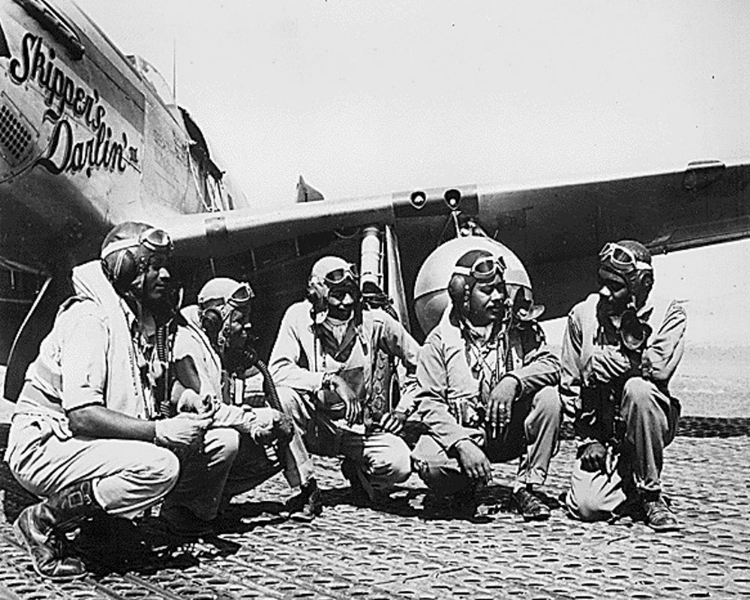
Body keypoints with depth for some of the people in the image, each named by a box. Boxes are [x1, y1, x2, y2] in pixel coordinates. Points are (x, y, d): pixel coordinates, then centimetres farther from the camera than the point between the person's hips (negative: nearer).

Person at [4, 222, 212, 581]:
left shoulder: (136, 321, 12)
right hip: (44, 446, -10)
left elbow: (129, 407, 13)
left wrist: (175, 420, -5)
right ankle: (44, 520, -10)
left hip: (77, 444, 10)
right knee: (160, 466, -27)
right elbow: (81, 416, -26)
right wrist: (159, 431, -26)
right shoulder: (90, 317, -18)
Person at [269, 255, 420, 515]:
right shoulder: (298, 316, -11)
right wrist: (330, 380, -33)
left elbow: (420, 362, 4)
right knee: (284, 395, -34)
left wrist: (403, 409, -4)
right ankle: (306, 486, -16)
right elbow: (278, 370, -24)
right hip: (310, 425, -1)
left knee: (399, 465, -27)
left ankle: (358, 472, 12)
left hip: (355, 427, 1)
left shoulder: (374, 320, -7)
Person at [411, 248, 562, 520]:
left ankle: (526, 487, -9)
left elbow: (551, 364, -9)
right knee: (428, 461, -33)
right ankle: (463, 490, 4)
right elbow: (429, 403, -10)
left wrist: (513, 380, -30)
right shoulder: (440, 340, -3)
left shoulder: (520, 330, 5)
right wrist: (463, 444, -26)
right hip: (462, 433, -2)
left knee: (549, 398, -23)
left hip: (511, 433, 2)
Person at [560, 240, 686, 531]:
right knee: (587, 506, -21)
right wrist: (589, 438, -4)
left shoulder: (670, 315, -6)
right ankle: (626, 483, 18)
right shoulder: (582, 315, -2)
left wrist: (609, 362, -16)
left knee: (638, 388, -35)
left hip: (647, 426, -1)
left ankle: (651, 493, -16)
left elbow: (658, 367, -26)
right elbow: (570, 385, 2)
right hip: (600, 429, 2)